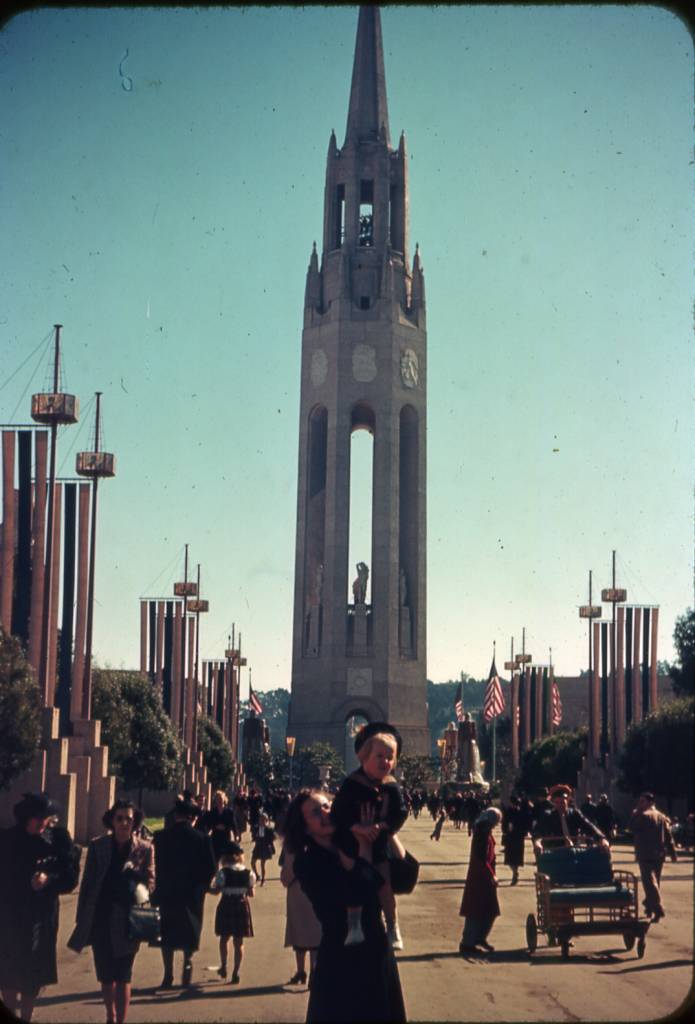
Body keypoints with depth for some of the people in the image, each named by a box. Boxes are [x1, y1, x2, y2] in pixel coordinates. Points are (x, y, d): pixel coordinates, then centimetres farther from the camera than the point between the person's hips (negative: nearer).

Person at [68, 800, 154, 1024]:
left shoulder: (144, 849, -2)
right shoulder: (97, 845, 2)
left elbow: (150, 882, 6)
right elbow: (87, 883, 5)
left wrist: (140, 896, -15)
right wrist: (82, 918, 5)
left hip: (126, 922, -3)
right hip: (99, 919, 3)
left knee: (122, 976, -3)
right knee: (105, 976, 13)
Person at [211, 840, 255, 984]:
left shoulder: (223, 872, -11)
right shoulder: (248, 873, -3)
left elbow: (216, 890, -13)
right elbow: (251, 893, -2)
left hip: (226, 906, -2)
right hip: (242, 907, 2)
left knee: (224, 938, 19)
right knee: (239, 942, 6)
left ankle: (223, 967, 23)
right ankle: (235, 973, 4)